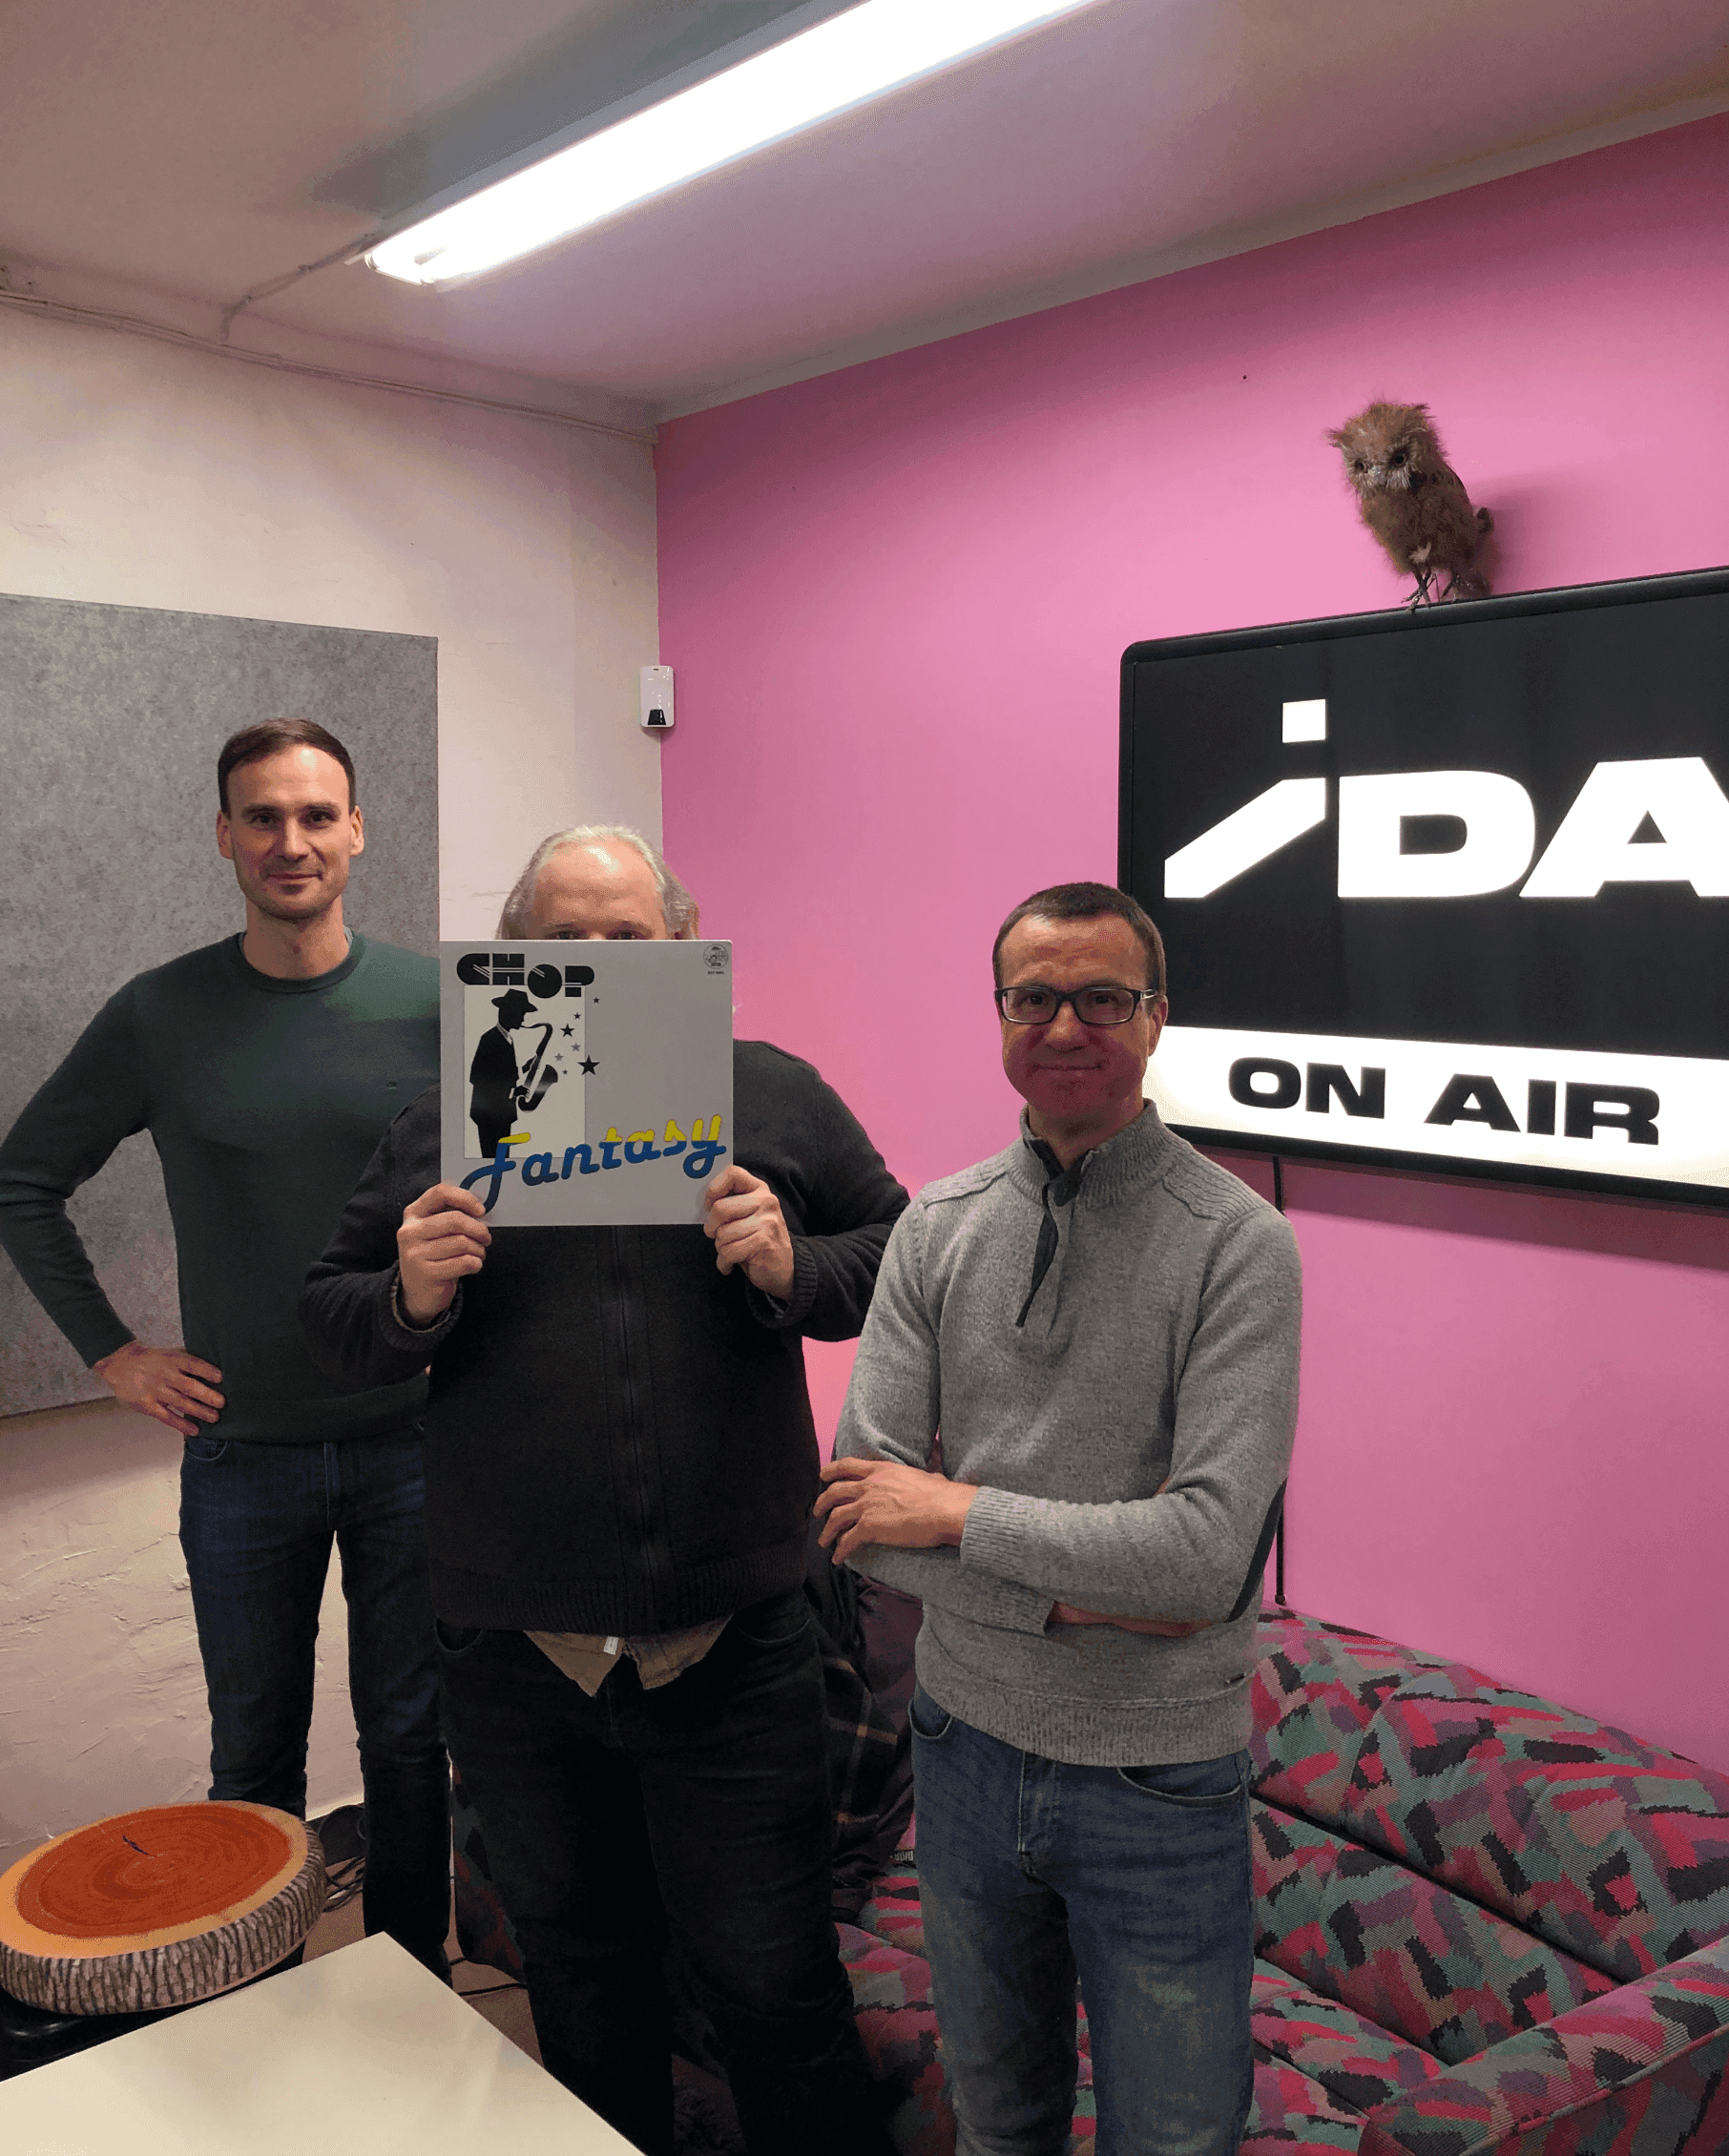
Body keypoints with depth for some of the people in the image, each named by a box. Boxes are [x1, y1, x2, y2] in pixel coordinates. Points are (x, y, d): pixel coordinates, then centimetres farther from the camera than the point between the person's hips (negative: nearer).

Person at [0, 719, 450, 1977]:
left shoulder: (431, 1004, -6)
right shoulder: (163, 1017, -5)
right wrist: (112, 1353, 1)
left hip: (410, 1440, 0)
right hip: (241, 1451, 1)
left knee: (409, 1739, 12)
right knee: (255, 1754, 16)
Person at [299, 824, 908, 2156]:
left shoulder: (776, 1096, 1)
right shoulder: (447, 1121, 3)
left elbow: (905, 1252, 4)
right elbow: (331, 1322, 8)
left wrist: (795, 1270, -15)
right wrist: (411, 1300, -14)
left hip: (735, 1647, -2)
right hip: (518, 1649, 2)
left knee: (772, 1981, 9)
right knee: (580, 1968, 22)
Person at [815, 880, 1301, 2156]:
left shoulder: (1238, 1244, -16)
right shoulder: (939, 1227, -3)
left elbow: (1210, 1556, -24)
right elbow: (863, 1504, -8)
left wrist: (960, 1509, -18)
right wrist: (1072, 1594, -18)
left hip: (1160, 1778, -4)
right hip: (968, 1737, 4)